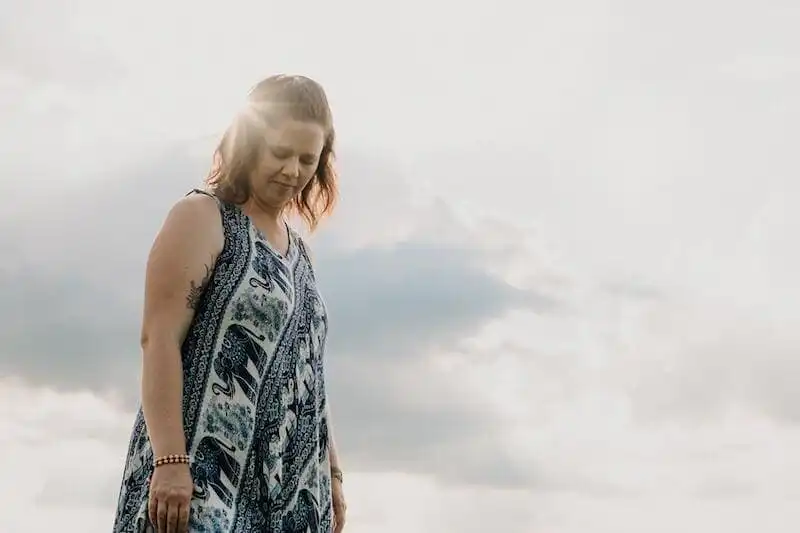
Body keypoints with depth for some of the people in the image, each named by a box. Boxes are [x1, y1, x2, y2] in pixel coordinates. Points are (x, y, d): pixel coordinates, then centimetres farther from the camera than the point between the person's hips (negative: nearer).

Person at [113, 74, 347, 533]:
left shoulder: (296, 247, 22)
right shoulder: (202, 217, 0)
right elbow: (159, 338, -10)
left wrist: (332, 472, 18)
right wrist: (169, 460, -20)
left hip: (284, 486, 7)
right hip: (202, 469, -7)